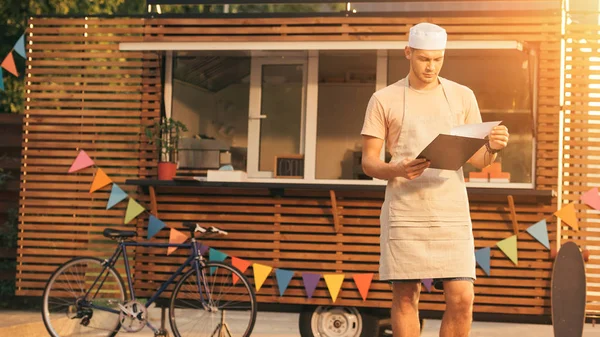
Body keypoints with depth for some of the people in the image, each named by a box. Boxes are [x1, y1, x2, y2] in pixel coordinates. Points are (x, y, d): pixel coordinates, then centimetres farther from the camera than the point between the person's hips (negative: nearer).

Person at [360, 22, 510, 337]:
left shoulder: (462, 96, 11)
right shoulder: (384, 99, 5)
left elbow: (477, 159, 13)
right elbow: (368, 161, 3)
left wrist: (493, 148, -10)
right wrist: (396, 171, -18)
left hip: (451, 213, 2)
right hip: (404, 213, -1)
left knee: (462, 298, -5)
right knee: (405, 297, 2)